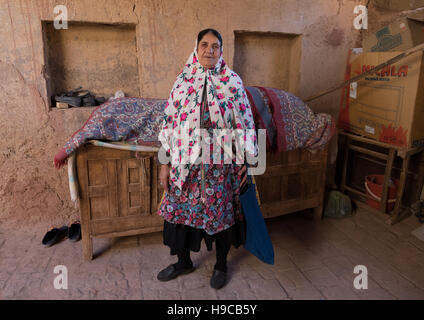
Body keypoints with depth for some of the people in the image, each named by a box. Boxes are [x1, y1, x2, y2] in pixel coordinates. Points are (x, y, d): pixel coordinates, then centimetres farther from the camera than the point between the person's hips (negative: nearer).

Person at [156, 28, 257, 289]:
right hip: (186, 161, 3)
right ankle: (184, 261, 37)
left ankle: (221, 264, 35)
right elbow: (169, 121, 3)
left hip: (221, 163, -2)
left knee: (221, 212, 10)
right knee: (181, 209, 13)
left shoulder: (233, 81, -2)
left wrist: (245, 164, -4)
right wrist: (166, 163, 1)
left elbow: (245, 124, -2)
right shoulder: (183, 79, 3)